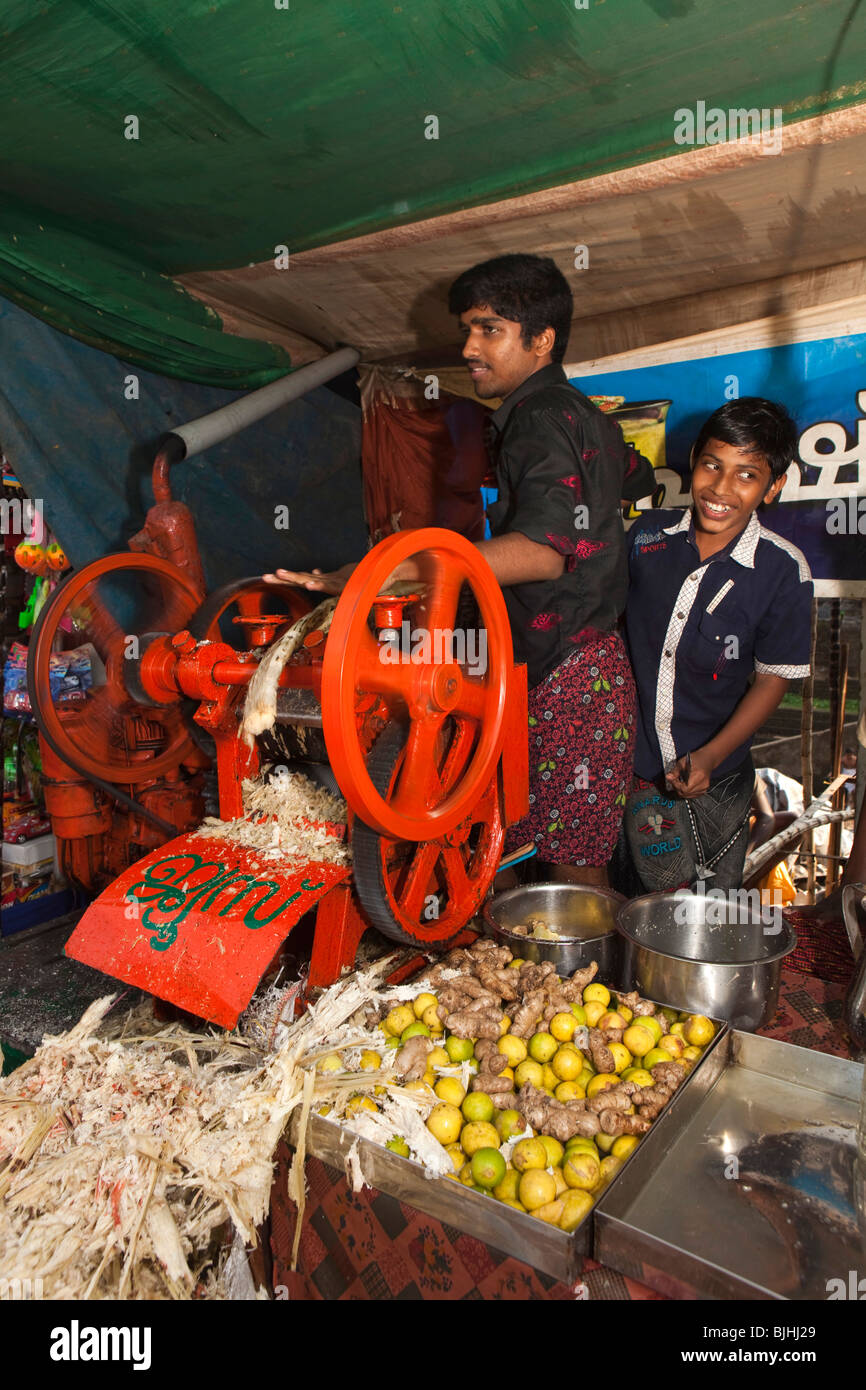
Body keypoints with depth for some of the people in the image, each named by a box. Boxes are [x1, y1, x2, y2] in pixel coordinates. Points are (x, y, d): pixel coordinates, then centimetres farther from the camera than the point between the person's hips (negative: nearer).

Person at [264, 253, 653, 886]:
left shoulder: (543, 418, -15)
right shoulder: (583, 415, 17)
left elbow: (540, 551, -33)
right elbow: (641, 480, 35)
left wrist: (384, 571, -40)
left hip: (568, 676, -10)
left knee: (573, 869, 0)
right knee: (569, 861, 17)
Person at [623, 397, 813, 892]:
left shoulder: (784, 571, -12)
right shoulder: (648, 535, -4)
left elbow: (773, 677, -7)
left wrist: (711, 755, -19)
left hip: (715, 779, -1)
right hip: (630, 766, 2)